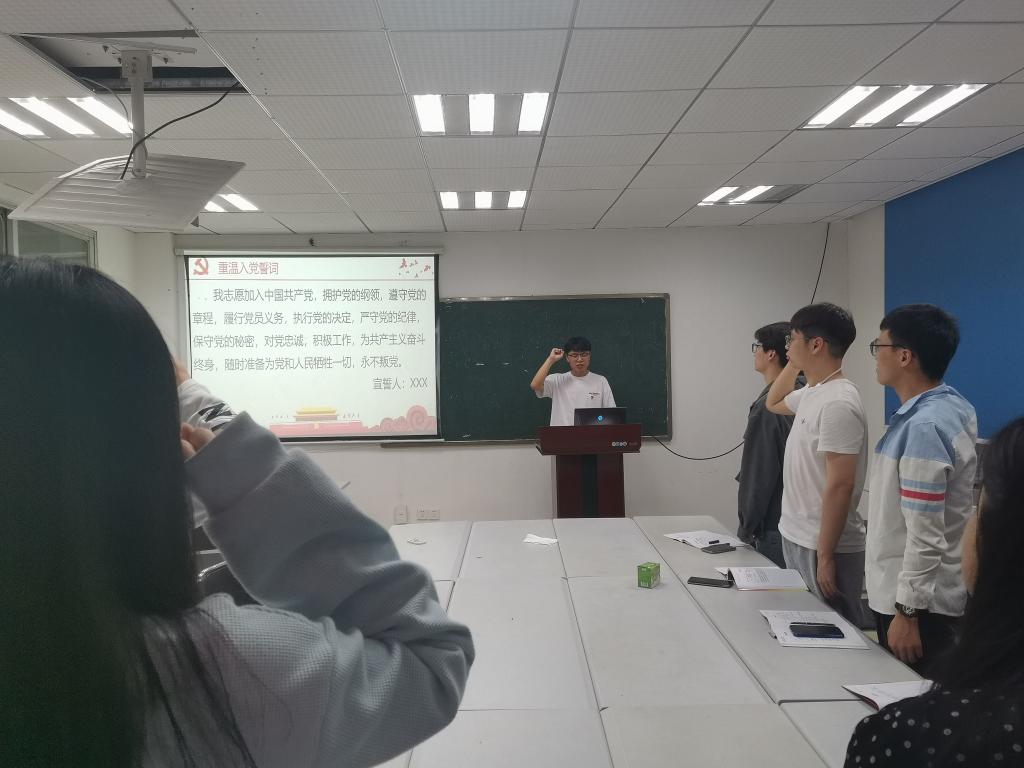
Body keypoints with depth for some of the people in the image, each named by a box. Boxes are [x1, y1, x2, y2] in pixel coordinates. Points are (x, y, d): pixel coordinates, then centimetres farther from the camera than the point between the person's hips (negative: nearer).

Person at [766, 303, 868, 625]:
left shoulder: (837, 403, -22)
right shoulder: (811, 393, 7)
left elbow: (840, 486, -24)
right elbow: (774, 403, 30)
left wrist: (825, 556, -22)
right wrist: (793, 364, 15)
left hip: (823, 547, -10)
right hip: (796, 538, 10)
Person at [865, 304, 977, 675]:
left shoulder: (923, 426, -25)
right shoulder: (952, 405, 5)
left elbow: (926, 534, -26)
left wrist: (907, 611, -20)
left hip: (918, 602, -9)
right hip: (908, 593, 9)